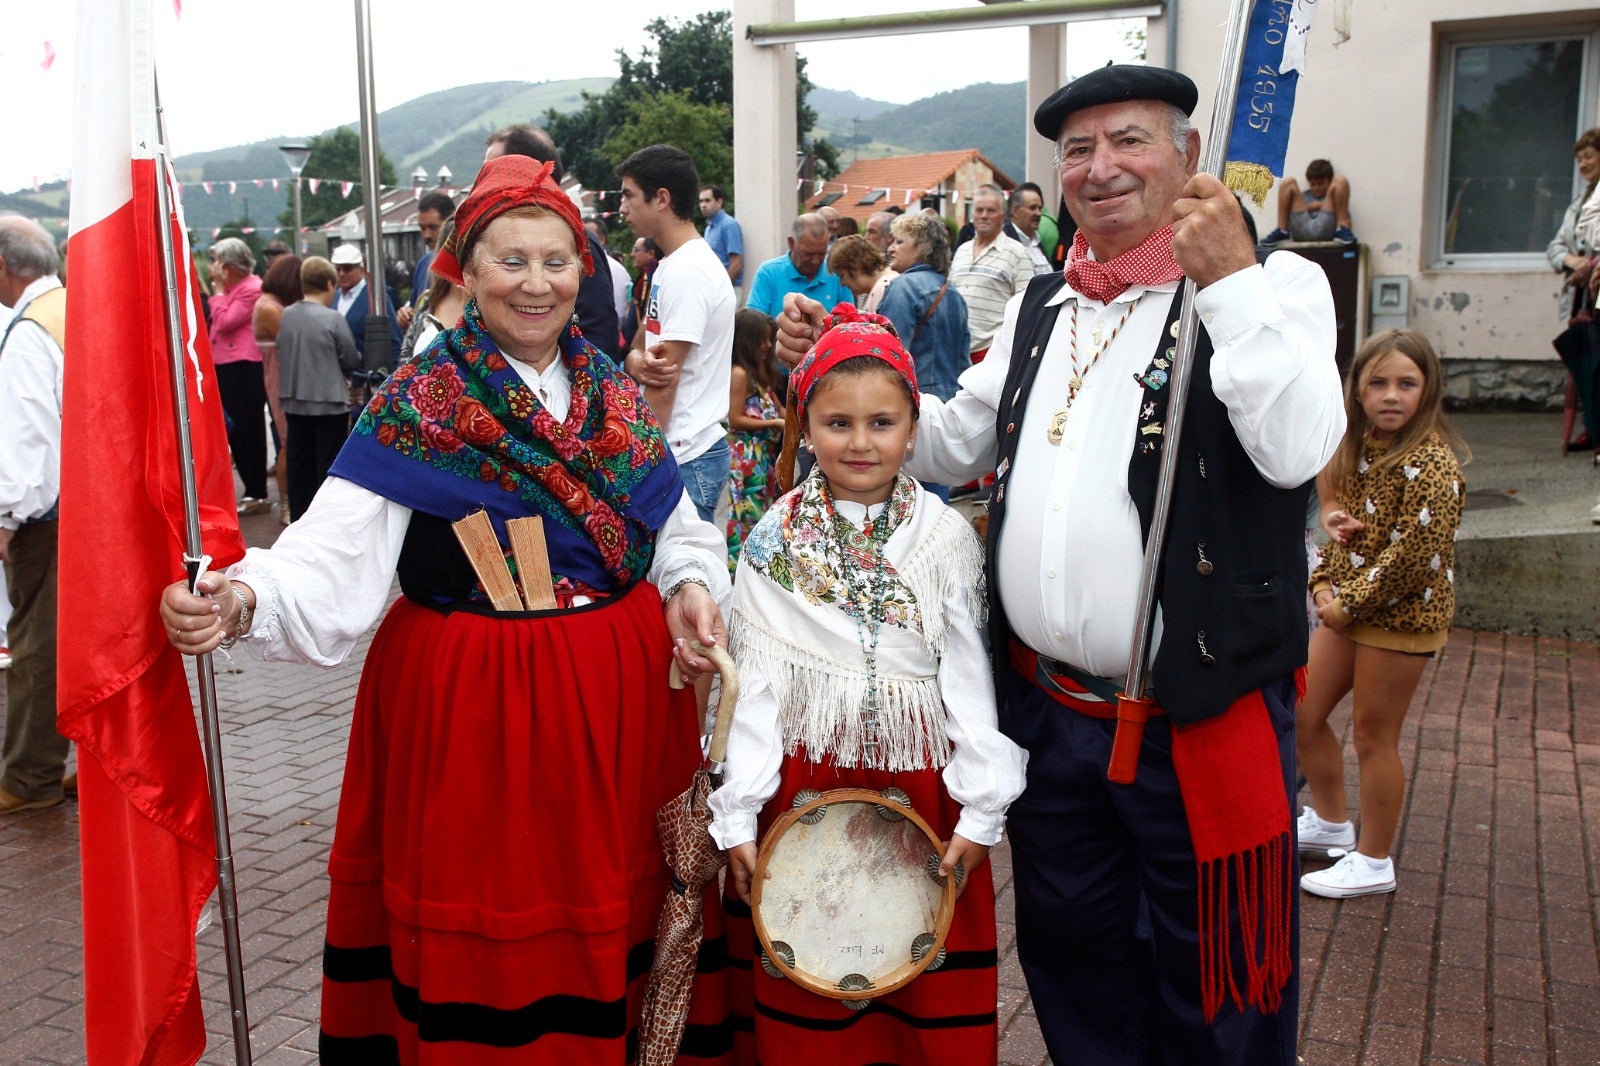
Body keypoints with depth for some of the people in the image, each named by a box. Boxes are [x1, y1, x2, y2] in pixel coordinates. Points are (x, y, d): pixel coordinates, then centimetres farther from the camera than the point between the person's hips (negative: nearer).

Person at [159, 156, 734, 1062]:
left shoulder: (617, 393, 8)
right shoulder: (417, 404, -5)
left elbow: (678, 530, 16)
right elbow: (336, 554, -16)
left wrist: (692, 588, -5)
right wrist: (243, 599, -35)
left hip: (621, 694, 4)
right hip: (472, 704, -4)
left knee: (617, 904, 12)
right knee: (486, 936, 3)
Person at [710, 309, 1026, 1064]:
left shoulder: (945, 536, 0)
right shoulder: (775, 541, 0)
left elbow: (968, 675, -2)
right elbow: (752, 682, -2)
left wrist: (981, 809, -6)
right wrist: (738, 815, -6)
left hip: (920, 783, 0)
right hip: (804, 787, 0)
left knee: (932, 1005, 8)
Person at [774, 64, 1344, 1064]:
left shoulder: (1273, 284, -5)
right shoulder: (1041, 307, 13)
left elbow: (1298, 449, -21)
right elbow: (955, 442, 19)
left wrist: (1231, 279, -23)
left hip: (1200, 719, -5)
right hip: (1046, 712, 6)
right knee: (1075, 970, 21)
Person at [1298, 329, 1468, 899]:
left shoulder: (1431, 465, -19)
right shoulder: (1359, 448, 6)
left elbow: (1416, 558, -24)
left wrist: (1349, 603, -17)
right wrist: (1324, 586, -2)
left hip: (1402, 617, -8)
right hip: (1350, 610, 8)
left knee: (1373, 738, 3)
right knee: (1302, 714, 14)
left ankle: (1373, 862, 20)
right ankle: (1330, 821, 35)